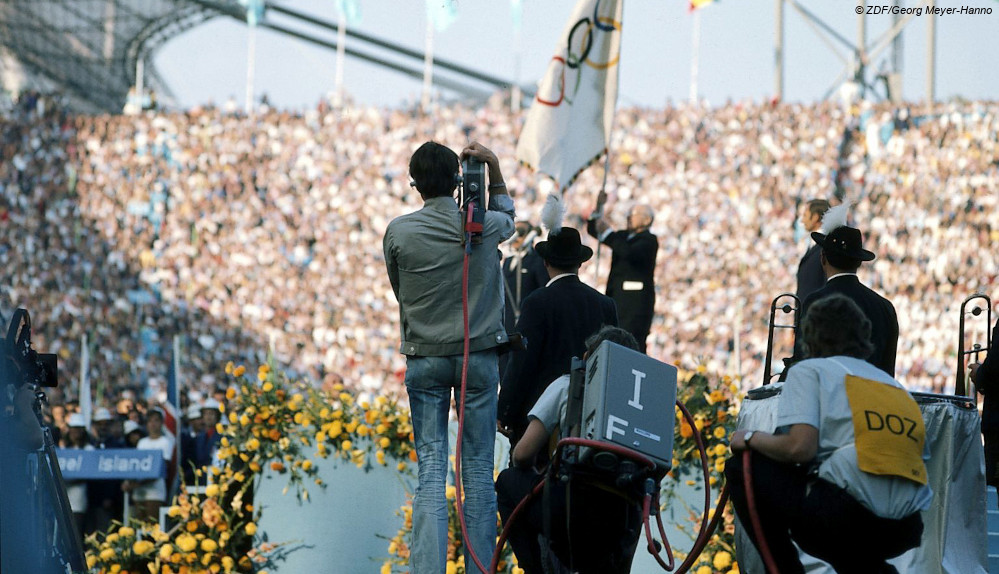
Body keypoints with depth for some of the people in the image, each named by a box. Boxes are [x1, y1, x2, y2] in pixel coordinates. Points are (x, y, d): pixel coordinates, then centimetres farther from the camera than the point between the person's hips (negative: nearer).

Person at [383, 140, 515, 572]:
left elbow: (399, 290, 6)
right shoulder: (485, 226, -4)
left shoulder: (399, 232, -7)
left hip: (425, 358, 0)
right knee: (479, 468, 5)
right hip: (479, 355, 1)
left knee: (430, 469, -2)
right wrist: (494, 168, 15)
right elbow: (507, 218, 21)